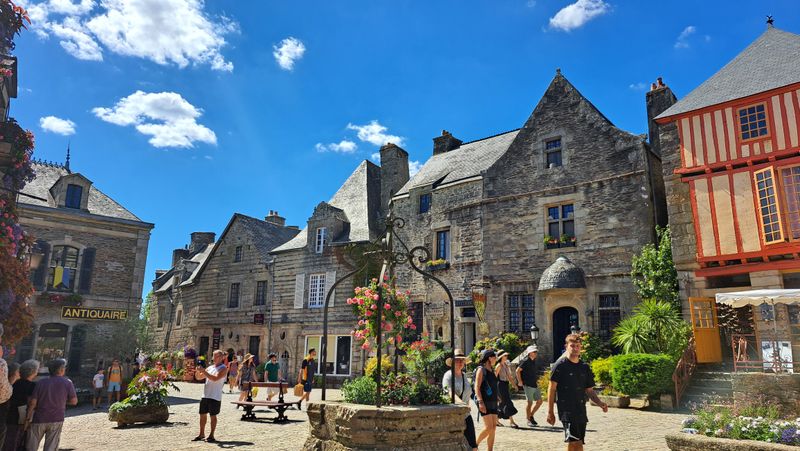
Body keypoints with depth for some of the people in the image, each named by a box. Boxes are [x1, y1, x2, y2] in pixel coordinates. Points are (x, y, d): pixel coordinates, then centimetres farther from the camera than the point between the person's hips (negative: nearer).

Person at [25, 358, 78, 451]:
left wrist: (27, 419, 1)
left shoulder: (41, 383, -2)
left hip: (39, 419, 1)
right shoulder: (67, 383, -6)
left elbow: (32, 403, -7)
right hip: (56, 420, -1)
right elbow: (74, 401, -5)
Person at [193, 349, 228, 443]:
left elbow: (215, 378, -22)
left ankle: (211, 435, 9)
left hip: (215, 396, -7)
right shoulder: (210, 367, 14)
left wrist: (203, 371, -24)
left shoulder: (223, 369, -7)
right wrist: (197, 371, -6)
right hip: (205, 395, 7)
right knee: (202, 414, 11)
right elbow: (198, 378, 15)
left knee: (213, 415, 0)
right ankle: (201, 434, 23)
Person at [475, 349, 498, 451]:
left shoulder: (492, 370, 15)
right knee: (488, 427, -13)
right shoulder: (481, 370, -9)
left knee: (493, 428, 5)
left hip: (493, 402, 8)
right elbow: (477, 387, -15)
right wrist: (480, 402, -23)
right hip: (485, 402, -8)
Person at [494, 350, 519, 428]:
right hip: (500, 385, -9)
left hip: (506, 385, 9)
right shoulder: (499, 366, -12)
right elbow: (495, 377, -13)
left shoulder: (506, 365, 13)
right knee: (507, 403, -11)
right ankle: (511, 421, -10)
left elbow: (509, 376, 18)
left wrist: (514, 384, 11)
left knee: (503, 403, 12)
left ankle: (496, 420, 23)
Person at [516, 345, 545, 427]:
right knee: (530, 402, -3)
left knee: (539, 401, 9)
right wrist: (520, 381, -14)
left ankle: (531, 416, 23)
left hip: (535, 385, 8)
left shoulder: (535, 361, 13)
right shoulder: (526, 361, -12)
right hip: (528, 385, -8)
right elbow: (518, 370, -15)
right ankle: (529, 420, 10)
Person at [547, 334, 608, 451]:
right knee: (574, 441, -17)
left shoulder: (585, 367, 11)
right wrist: (550, 412, -7)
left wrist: (600, 403, -3)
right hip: (567, 410, -6)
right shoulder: (560, 365, -5)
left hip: (581, 410, 6)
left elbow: (589, 390, 17)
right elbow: (552, 389, -5)